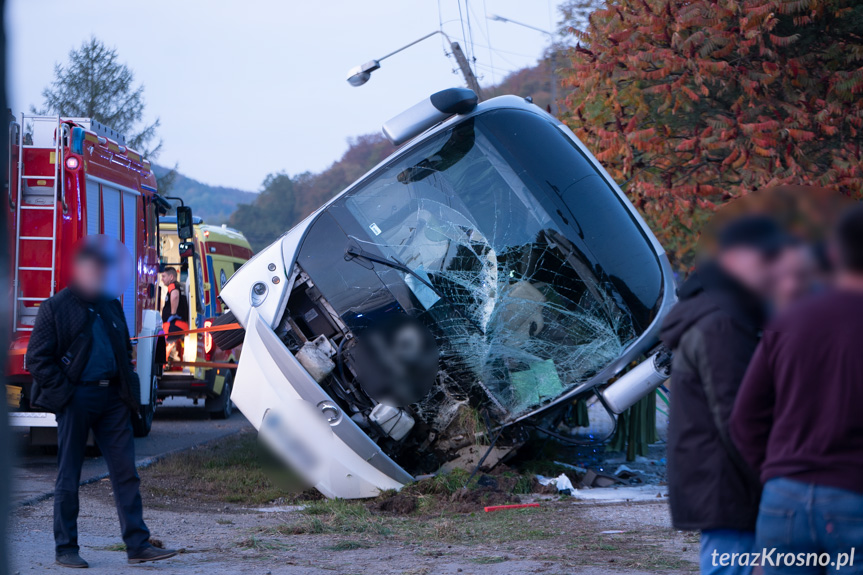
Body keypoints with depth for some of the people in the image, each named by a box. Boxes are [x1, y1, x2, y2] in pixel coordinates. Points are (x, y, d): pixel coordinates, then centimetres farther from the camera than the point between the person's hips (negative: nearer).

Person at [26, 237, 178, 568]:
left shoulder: (112, 307, 15)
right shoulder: (56, 308, -3)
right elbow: (37, 358, -6)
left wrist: (128, 391, 12)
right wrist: (62, 392, -13)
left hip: (112, 398, 5)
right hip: (76, 399, -5)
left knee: (125, 472, 1)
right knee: (68, 477, 1)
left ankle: (138, 545, 2)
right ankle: (65, 549, 9)